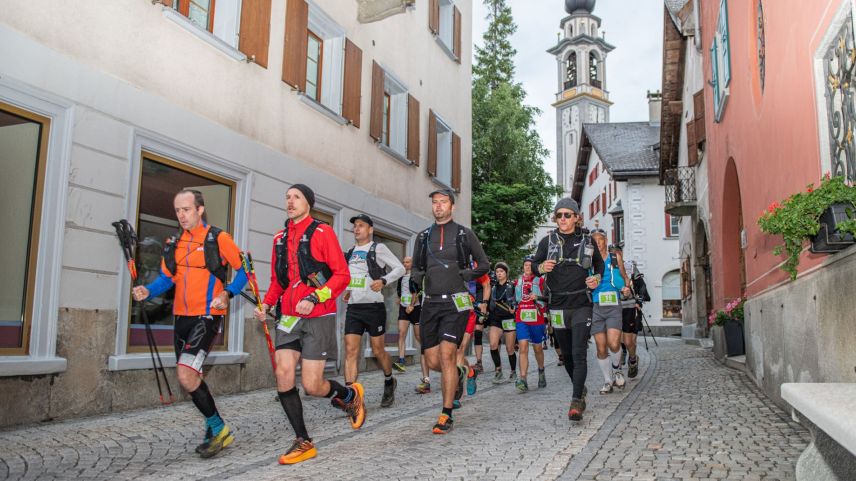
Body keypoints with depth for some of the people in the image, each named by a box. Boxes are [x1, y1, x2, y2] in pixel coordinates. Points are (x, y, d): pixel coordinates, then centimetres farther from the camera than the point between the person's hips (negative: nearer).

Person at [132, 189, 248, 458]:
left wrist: (227, 294, -16)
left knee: (186, 374, -19)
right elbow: (166, 277, 13)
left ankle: (218, 430, -1)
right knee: (190, 377, 13)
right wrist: (148, 291, -7)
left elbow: (243, 270, -1)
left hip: (207, 316, -7)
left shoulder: (219, 239, -6)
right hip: (182, 316, 7)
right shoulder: (173, 243, 11)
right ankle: (216, 431, 30)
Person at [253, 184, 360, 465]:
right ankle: (303, 442, 7)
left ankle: (350, 395, 26)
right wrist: (266, 305, 5)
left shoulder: (322, 232, -3)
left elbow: (342, 275, -8)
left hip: (318, 317, -5)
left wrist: (314, 299, -19)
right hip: (288, 317, 5)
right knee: (283, 376, -7)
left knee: (312, 386, -7)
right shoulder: (280, 238, 14)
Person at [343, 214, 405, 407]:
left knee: (378, 351, 5)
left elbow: (400, 268, -5)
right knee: (350, 350, -7)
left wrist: (383, 281, -20)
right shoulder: (351, 252, 15)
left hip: (374, 307, -5)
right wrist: (347, 290, 13)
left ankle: (389, 382, 31)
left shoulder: (378, 248, -2)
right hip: (353, 308, 5)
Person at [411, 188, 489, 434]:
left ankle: (446, 415, -5)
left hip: (455, 302, -4)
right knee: (433, 361, 4)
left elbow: (483, 265, 9)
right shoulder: (423, 236, 14)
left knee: (446, 355, -15)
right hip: (430, 303, 4)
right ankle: (459, 373, 38)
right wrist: (418, 275, 0)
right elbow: (416, 267, 22)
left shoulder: (464, 234, 4)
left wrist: (465, 274, -7)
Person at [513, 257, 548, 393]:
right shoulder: (517, 281, 14)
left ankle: (541, 371, 41)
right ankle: (523, 380, -20)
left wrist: (538, 297, -18)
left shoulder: (540, 281, 2)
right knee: (523, 348, -14)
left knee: (537, 348, 13)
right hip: (521, 320, 1)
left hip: (537, 320, -1)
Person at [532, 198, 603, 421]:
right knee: (567, 354, 12)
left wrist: (596, 279, 1)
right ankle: (580, 388, 34)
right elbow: (533, 265, 8)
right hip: (557, 306, 2)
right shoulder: (547, 241, 2)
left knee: (579, 354, -13)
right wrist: (542, 268, -15)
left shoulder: (587, 241, 5)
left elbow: (599, 263, 21)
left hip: (581, 305, -2)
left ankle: (576, 402, -14)